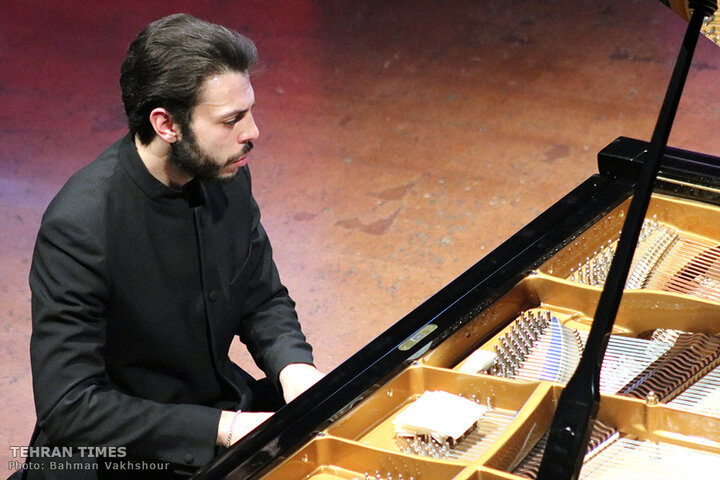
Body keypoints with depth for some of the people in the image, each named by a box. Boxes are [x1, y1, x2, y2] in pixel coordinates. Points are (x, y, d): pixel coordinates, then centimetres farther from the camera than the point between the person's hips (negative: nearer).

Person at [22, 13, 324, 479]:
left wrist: (293, 366, -10)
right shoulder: (79, 228, -25)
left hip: (223, 403, 7)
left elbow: (264, 298, 11)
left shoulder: (226, 177, -4)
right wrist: (224, 428, -27)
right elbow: (69, 406, -26)